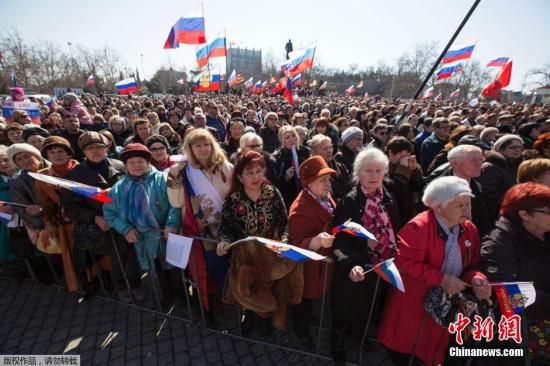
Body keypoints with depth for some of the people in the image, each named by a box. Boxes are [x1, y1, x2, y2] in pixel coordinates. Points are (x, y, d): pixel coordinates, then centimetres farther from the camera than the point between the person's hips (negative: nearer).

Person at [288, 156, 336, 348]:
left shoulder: (325, 197, -3)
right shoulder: (300, 209, -33)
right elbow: (299, 245, -36)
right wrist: (317, 241, -53)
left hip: (324, 259, 8)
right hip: (309, 265, -8)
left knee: (314, 293, 31)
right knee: (306, 296, 17)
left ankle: (309, 317, 59)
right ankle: (302, 330, 45)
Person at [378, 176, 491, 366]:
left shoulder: (470, 230, 1)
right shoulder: (419, 226, -21)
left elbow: (472, 265, 7)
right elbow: (404, 262, -23)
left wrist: (476, 278, -14)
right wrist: (441, 278, -25)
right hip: (411, 307, -6)